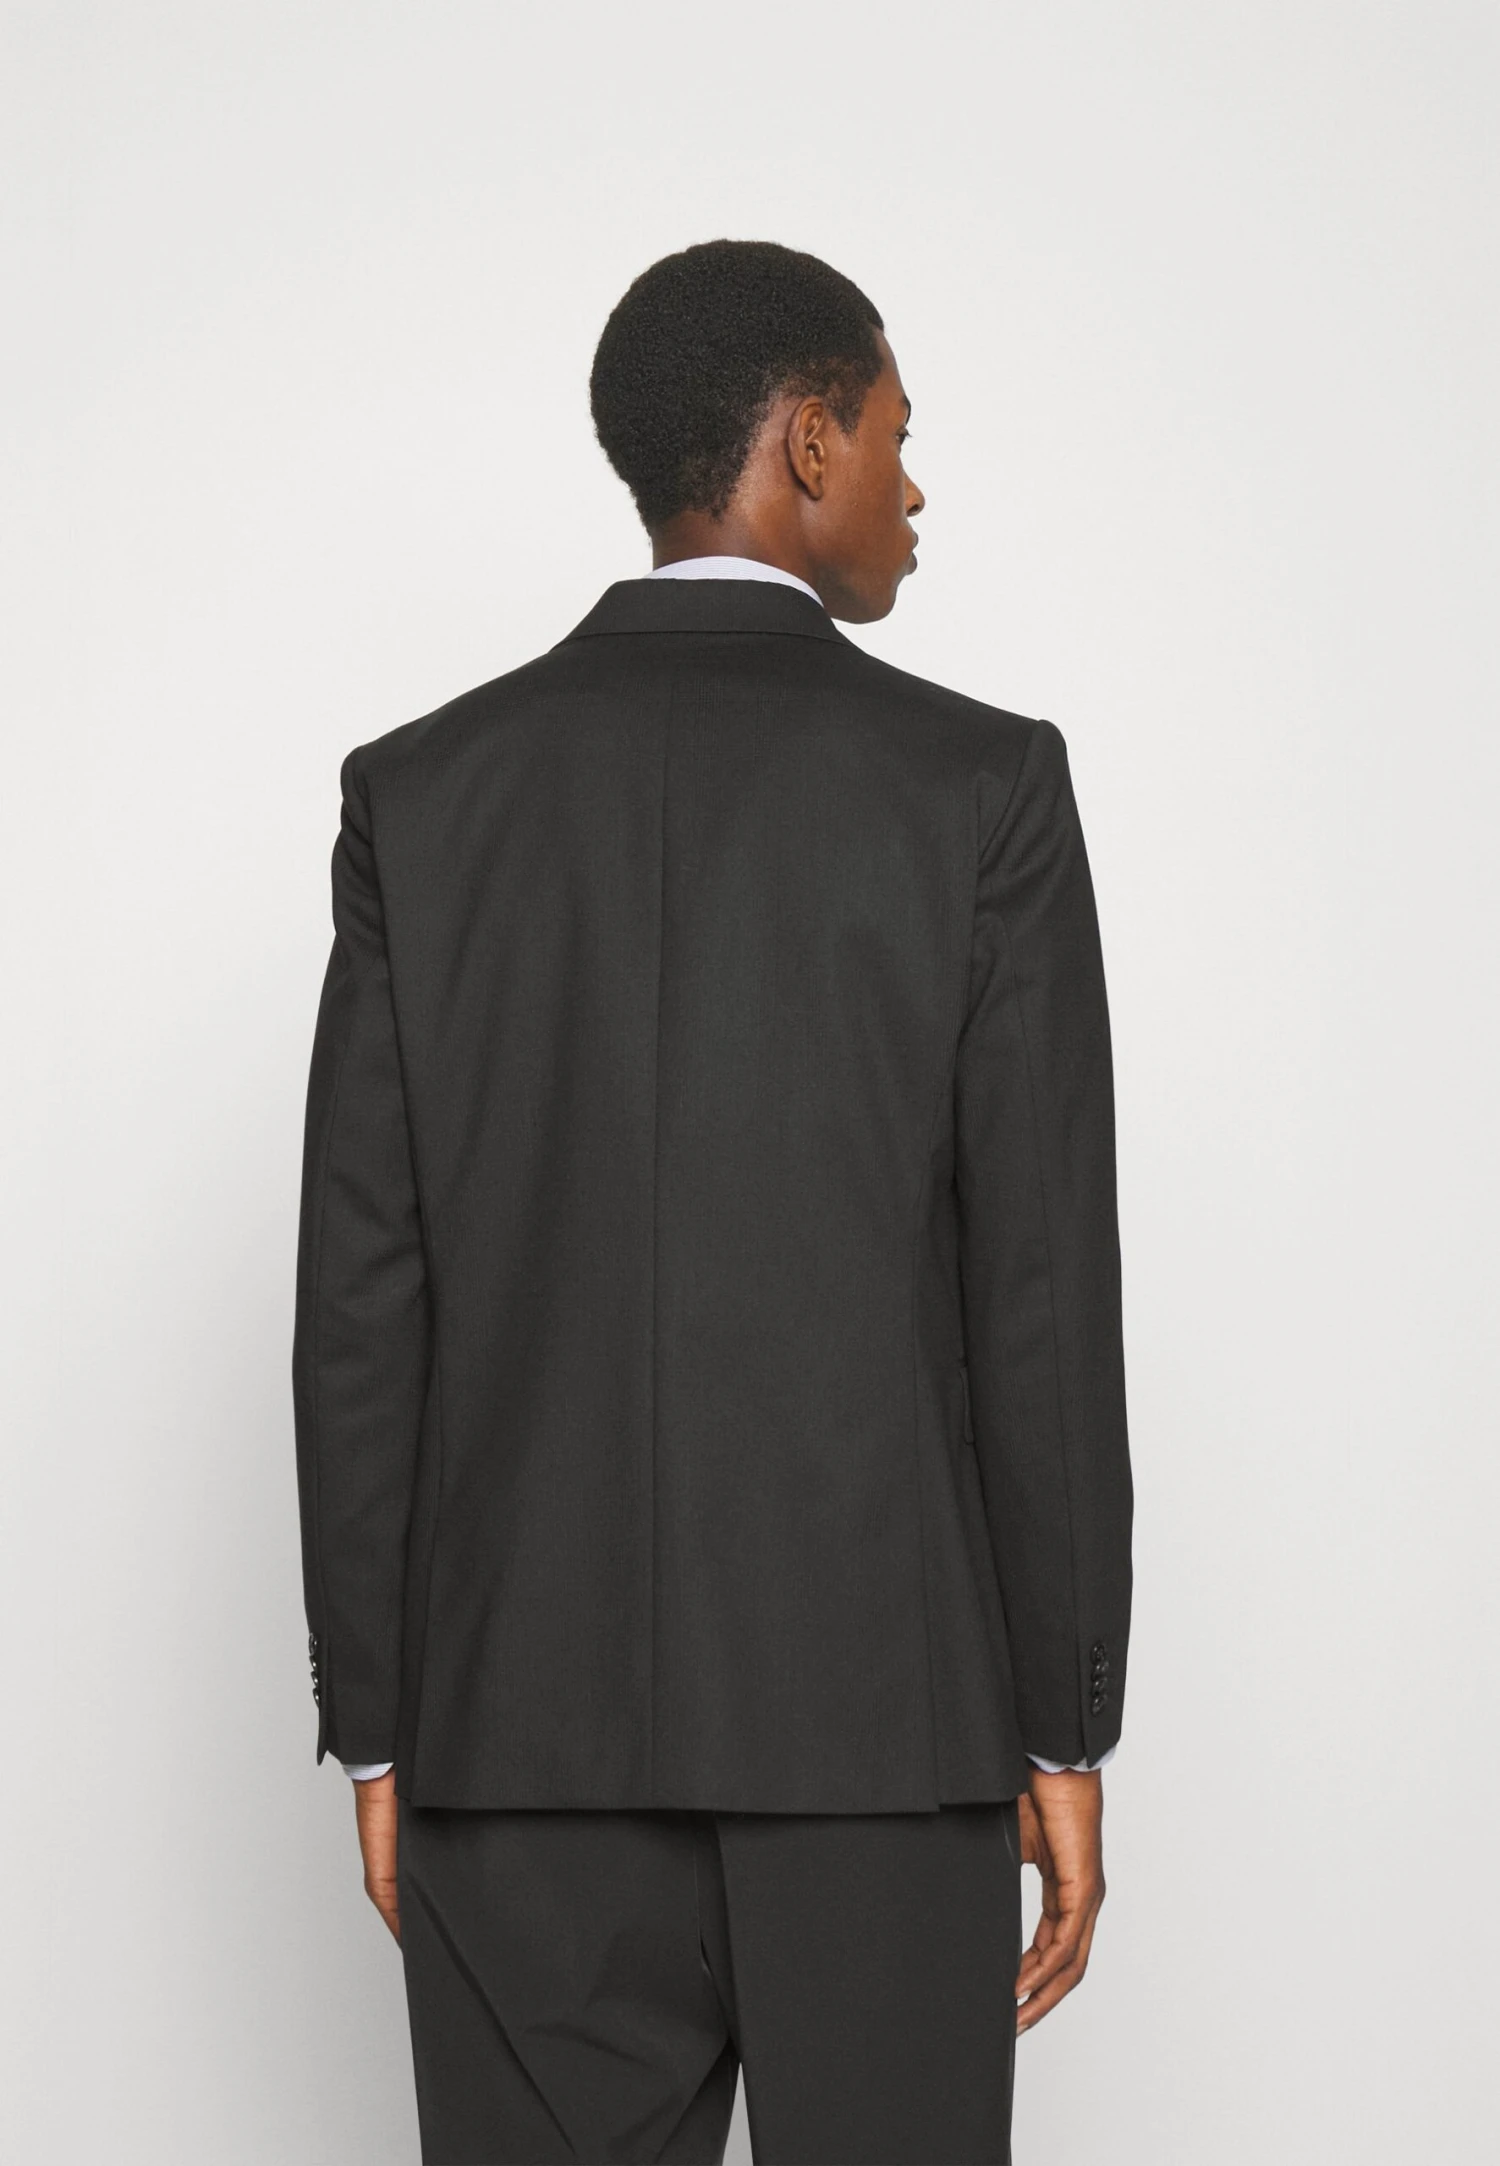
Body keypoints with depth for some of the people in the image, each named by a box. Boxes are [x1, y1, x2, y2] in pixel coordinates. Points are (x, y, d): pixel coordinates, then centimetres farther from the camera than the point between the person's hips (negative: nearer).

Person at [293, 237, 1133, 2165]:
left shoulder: (422, 792, 2)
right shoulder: (980, 787, -4)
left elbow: (362, 1301, 0)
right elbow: (1043, 1296, -6)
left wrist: (376, 1731, 7)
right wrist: (1067, 1736, 1)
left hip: (526, 1716, 2)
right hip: (882, 1712, -2)